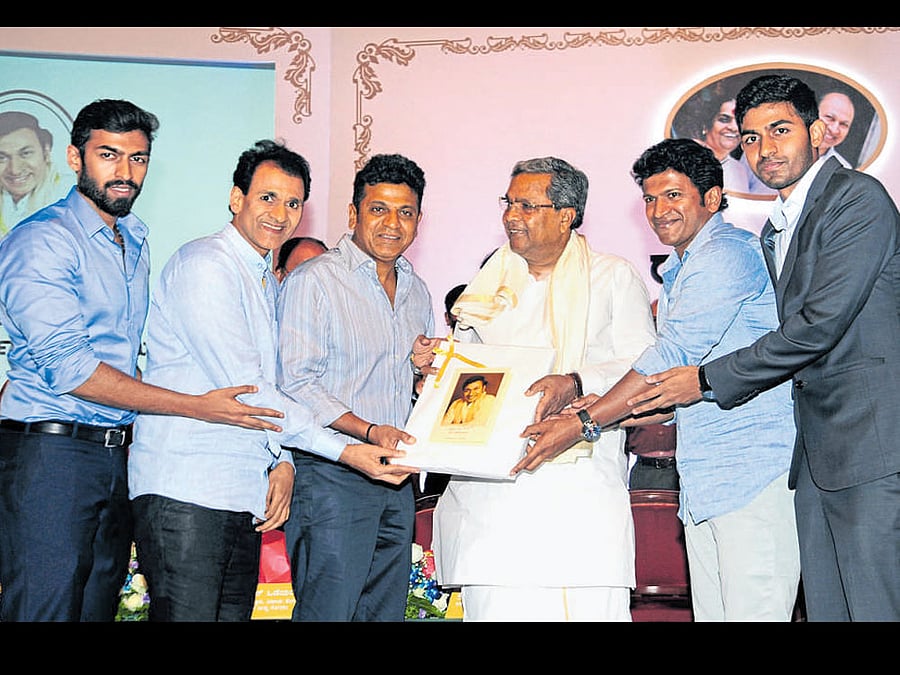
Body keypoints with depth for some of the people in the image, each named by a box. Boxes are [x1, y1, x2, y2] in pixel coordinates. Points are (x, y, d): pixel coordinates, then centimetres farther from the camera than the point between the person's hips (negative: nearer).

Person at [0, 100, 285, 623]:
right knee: (45, 610, -5)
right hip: (51, 451, -7)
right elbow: (67, 367, -18)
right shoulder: (42, 240, -10)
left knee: (99, 606, 11)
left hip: (119, 455, 8)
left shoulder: (135, 240, 17)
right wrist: (198, 407, -19)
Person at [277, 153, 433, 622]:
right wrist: (369, 431, -25)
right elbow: (296, 383, -16)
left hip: (396, 479, 7)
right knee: (328, 610, -4)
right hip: (332, 477, -7)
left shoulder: (417, 292, 15)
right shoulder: (314, 280, -8)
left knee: (387, 611, 12)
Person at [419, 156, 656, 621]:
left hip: (580, 490, -3)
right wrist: (434, 362, 4)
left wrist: (576, 384, -19)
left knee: (587, 608, -11)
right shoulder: (491, 282, 21)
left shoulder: (613, 277, 9)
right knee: (495, 607, -3)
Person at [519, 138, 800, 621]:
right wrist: (611, 410, 6)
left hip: (753, 469, -9)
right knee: (711, 613, 9)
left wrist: (583, 423, -16)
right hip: (703, 481, 10)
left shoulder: (728, 252, -9)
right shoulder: (677, 274, 23)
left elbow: (675, 356, -18)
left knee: (753, 612, -9)